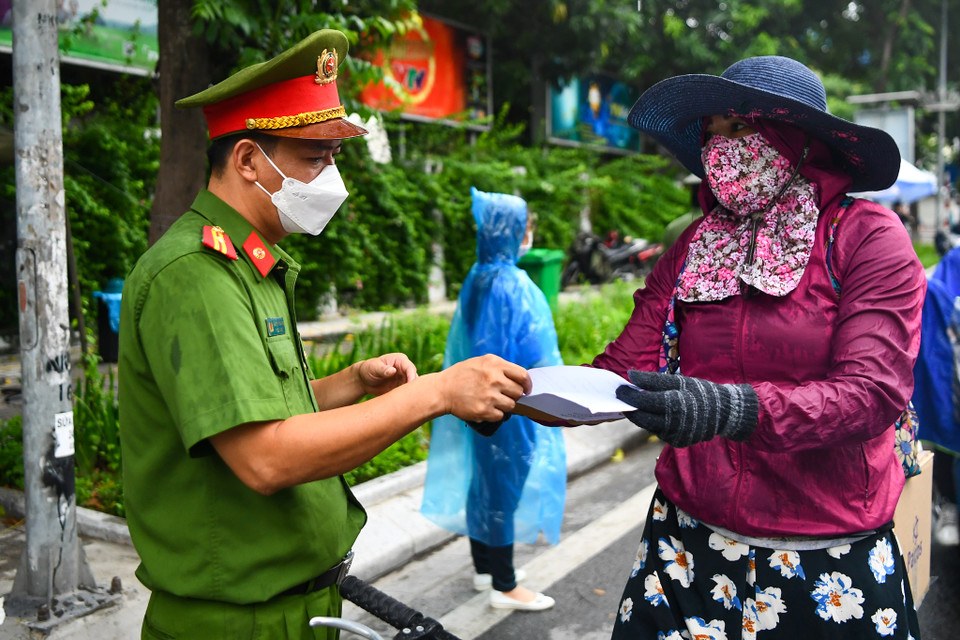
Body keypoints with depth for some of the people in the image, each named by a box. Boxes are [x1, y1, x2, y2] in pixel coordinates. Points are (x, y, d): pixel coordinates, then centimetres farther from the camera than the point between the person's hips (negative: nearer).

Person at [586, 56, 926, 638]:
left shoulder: (867, 236, -9)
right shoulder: (692, 251, 4)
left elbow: (874, 392, -20)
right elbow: (623, 369, -4)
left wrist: (733, 410, -36)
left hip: (830, 564, -3)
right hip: (690, 544, 4)